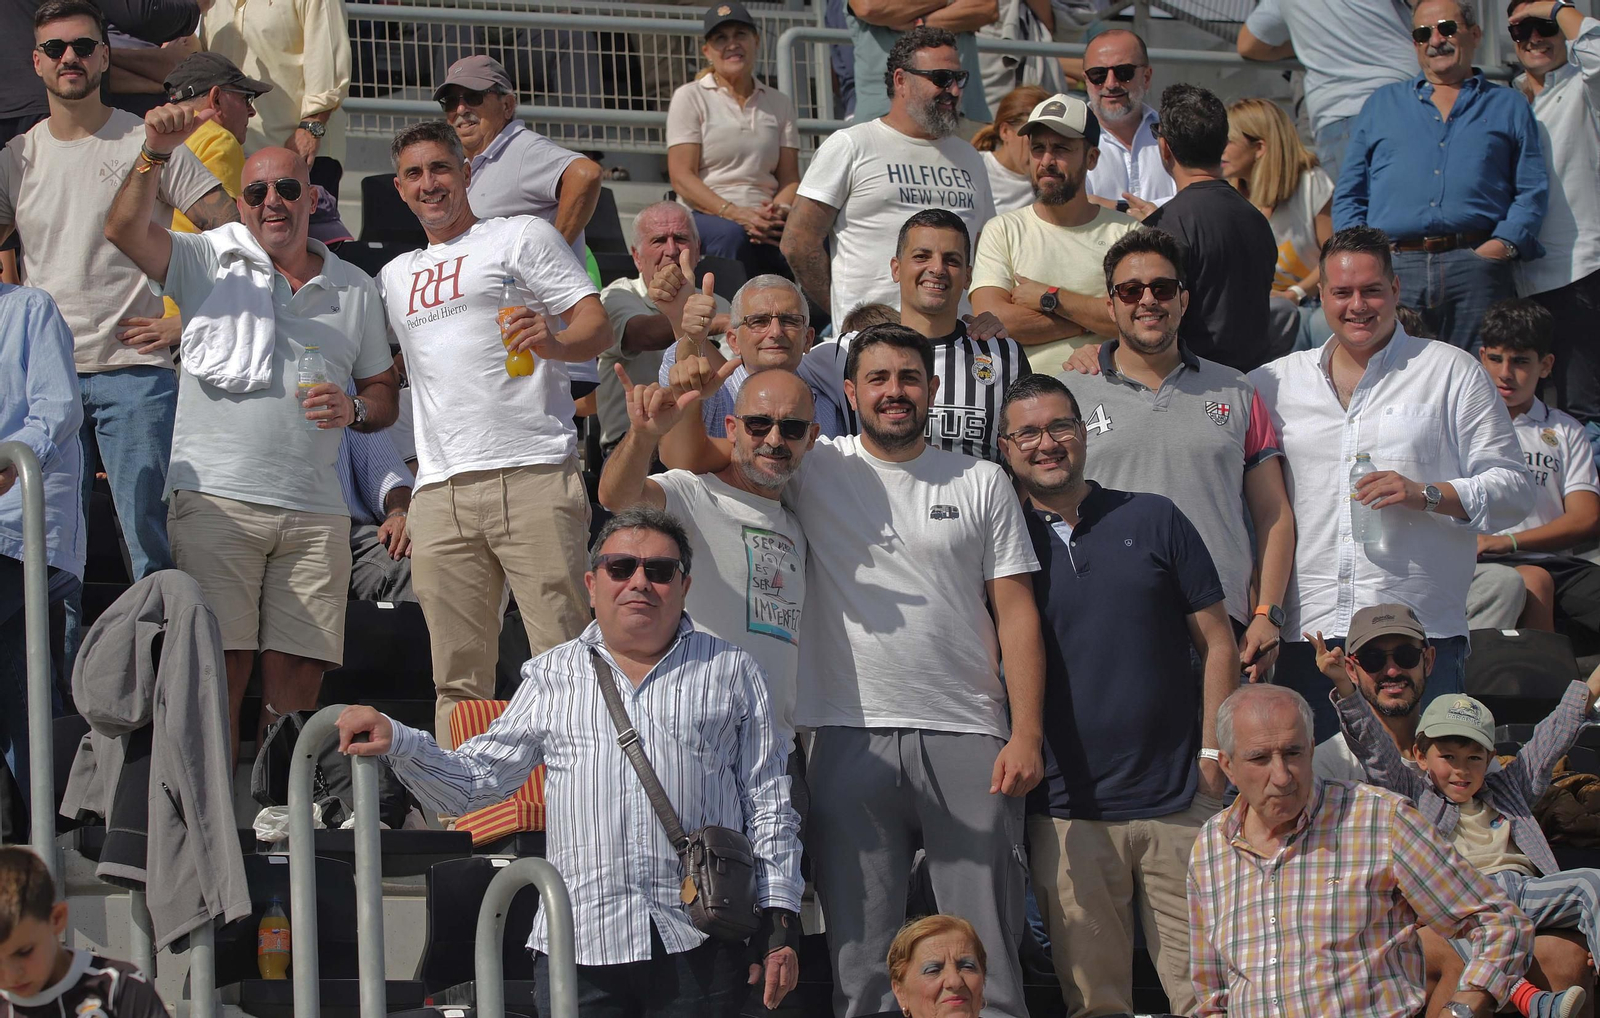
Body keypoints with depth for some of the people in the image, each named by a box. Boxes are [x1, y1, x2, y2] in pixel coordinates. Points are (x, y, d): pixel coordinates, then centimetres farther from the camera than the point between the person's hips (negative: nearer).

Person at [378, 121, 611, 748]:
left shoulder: (521, 236, 11)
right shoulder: (395, 278, 27)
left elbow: (598, 327, 1)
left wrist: (553, 341, -18)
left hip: (532, 477, -5)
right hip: (439, 490, 5)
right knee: (458, 681, 3)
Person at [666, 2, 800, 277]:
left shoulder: (779, 103, 19)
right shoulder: (690, 97, 8)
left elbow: (789, 178, 11)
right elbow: (681, 177, -3)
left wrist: (780, 211, -14)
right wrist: (734, 213, -18)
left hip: (764, 221, 3)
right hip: (706, 216, -3)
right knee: (732, 234, -39)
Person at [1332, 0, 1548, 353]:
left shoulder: (1508, 106, 19)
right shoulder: (1382, 104, 24)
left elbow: (1532, 191, 10)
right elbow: (1349, 194, 20)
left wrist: (1504, 244, -8)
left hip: (1475, 268, -1)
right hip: (1392, 269, 1)